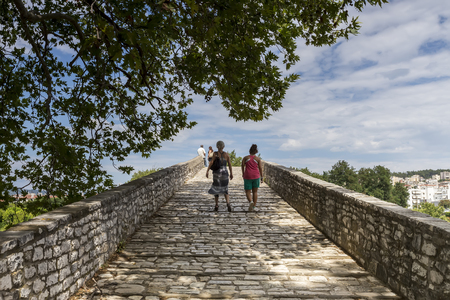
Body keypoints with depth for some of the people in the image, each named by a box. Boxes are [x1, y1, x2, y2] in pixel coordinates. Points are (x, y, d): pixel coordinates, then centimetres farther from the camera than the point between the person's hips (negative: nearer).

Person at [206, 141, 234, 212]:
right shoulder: (226, 154, -1)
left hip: (216, 173, -2)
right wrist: (231, 173, 10)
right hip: (224, 173, 2)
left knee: (216, 189, 13)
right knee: (224, 190, 13)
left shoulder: (215, 154, -7)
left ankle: (216, 206, 10)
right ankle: (228, 203, -10)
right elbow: (230, 164, 1)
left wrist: (207, 171, -15)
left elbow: (211, 163, -17)